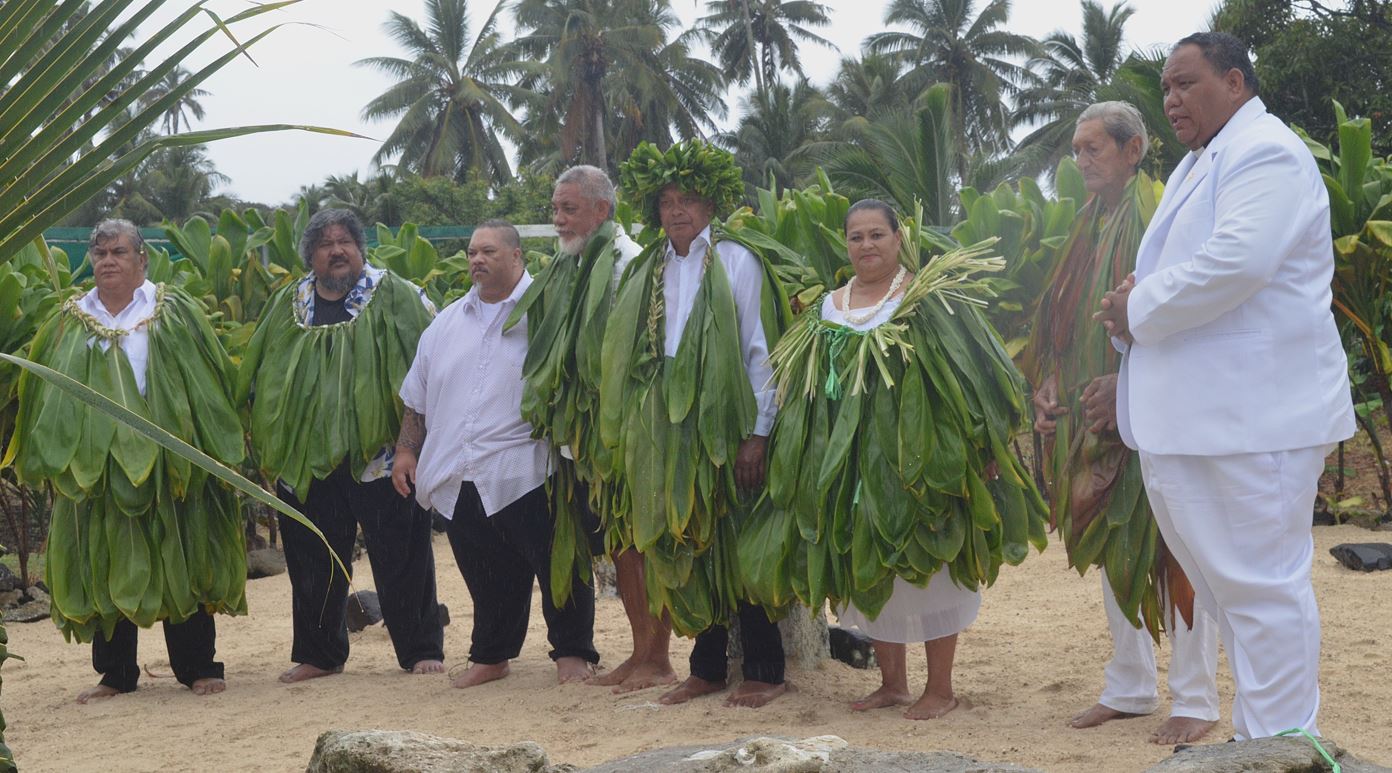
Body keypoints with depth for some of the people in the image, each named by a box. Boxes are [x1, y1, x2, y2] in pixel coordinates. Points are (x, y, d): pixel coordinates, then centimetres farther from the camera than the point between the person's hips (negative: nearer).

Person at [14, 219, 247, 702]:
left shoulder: (174, 312, 2)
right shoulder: (70, 322, 9)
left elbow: (209, 381, 1)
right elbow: (43, 392, 11)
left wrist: (218, 449, -5)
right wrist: (50, 459, 4)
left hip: (167, 462, -2)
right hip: (96, 465, 3)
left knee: (180, 565, 1)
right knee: (105, 568, 5)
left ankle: (198, 667, 10)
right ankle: (115, 673, 14)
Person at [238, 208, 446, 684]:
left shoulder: (393, 296, 1)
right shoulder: (288, 305, 12)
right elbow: (259, 378, 19)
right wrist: (266, 447, 13)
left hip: (380, 451, -3)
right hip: (308, 458, 4)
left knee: (400, 556, 1)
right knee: (313, 561, 10)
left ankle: (421, 650, 10)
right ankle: (318, 654, 23)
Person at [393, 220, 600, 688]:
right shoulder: (447, 323, 18)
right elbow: (417, 399, 23)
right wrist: (407, 450, 16)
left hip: (526, 473, -5)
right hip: (459, 480, 5)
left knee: (556, 566, 0)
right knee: (487, 575, 12)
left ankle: (572, 652, 13)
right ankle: (490, 656, 26)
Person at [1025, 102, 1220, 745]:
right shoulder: (1091, 228, 15)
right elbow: (1065, 323, 18)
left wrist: (1126, 385, -23)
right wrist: (1048, 391, 5)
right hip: (1094, 419, 8)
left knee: (1171, 546, -4)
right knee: (1108, 546, 12)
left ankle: (1196, 698, 3)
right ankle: (1129, 688, 22)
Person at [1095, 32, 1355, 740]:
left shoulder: (1266, 154, -11)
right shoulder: (1197, 165, 22)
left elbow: (1236, 261, -26)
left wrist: (1139, 309, -13)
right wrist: (1139, 301, 6)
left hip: (1254, 413, -10)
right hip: (1195, 414, 10)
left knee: (1259, 584, -6)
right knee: (1222, 577, 14)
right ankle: (1258, 732, 23)